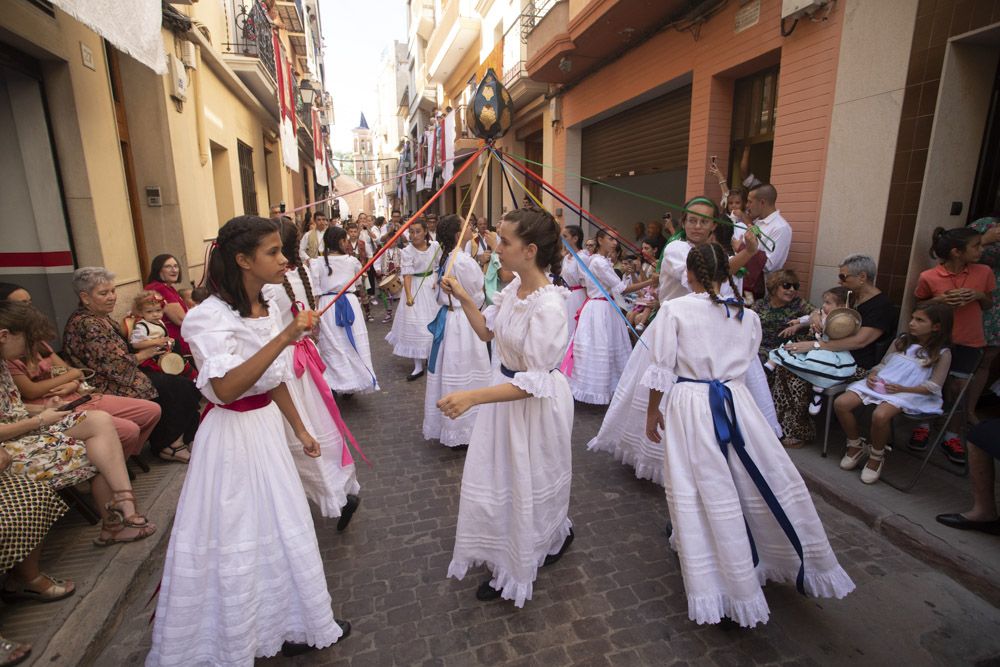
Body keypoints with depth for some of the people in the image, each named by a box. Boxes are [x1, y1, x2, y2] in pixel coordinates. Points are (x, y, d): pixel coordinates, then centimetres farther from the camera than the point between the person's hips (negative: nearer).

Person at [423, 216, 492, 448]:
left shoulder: (445, 258, 8)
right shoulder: (463, 261, -19)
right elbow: (477, 296, -11)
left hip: (446, 317, 9)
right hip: (462, 322, -9)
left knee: (446, 372, 17)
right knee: (462, 376, 2)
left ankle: (441, 425, 32)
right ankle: (460, 432, 14)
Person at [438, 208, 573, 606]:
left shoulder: (548, 306, -30)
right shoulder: (514, 286, -4)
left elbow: (533, 382, -29)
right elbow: (488, 330, 10)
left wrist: (472, 397, -35)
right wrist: (462, 297, -2)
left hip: (535, 402, -8)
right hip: (506, 385, 9)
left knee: (528, 484, 15)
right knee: (497, 479, 22)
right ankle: (507, 565, 49)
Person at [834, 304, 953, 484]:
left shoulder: (942, 354, 3)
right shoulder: (901, 341, 18)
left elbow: (934, 387, -4)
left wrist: (902, 388, -17)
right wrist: (872, 374, 0)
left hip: (909, 393, -5)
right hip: (880, 382, 5)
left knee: (880, 415, -36)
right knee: (841, 403, -18)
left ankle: (876, 456, -7)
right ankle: (856, 446, 5)